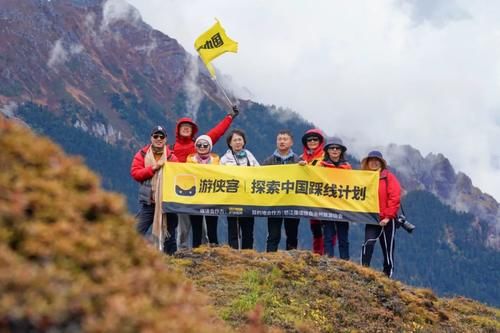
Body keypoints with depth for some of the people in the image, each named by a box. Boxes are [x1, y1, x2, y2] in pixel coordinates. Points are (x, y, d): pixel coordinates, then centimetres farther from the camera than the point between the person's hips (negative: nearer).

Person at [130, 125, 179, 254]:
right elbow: (135, 173, -6)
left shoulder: (171, 157, 3)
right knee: (138, 233, -8)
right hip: (148, 202, -1)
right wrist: (153, 168, -14)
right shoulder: (142, 154, 4)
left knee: (169, 234, 10)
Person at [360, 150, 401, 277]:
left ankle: (387, 276, 16)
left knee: (387, 250, 7)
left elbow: (394, 197, -9)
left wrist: (388, 216, -14)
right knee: (368, 244, -21)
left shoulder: (388, 177, -2)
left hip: (387, 220, -2)